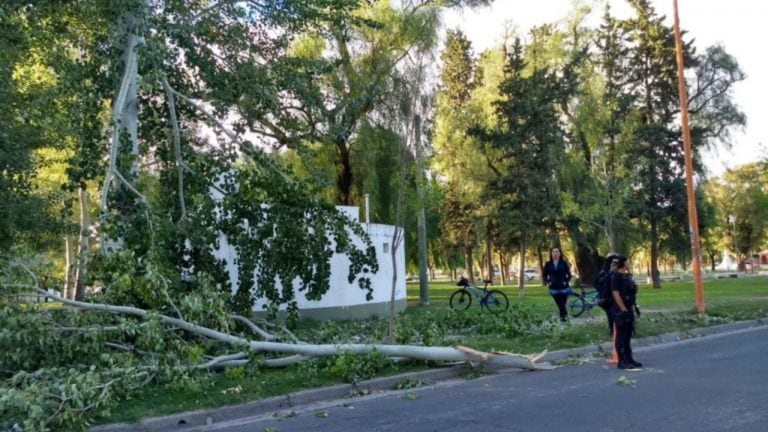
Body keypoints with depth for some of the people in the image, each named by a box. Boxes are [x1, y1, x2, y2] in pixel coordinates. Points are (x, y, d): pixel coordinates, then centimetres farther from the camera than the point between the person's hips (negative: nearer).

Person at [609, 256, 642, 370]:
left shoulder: (628, 275, 13)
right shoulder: (616, 276, -14)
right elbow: (616, 294, -19)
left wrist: (633, 307, 15)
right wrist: (623, 309, -21)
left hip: (629, 309, 9)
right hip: (621, 311, -9)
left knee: (628, 335, 14)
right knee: (621, 336, -3)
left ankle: (629, 359, 22)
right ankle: (621, 361, 2)